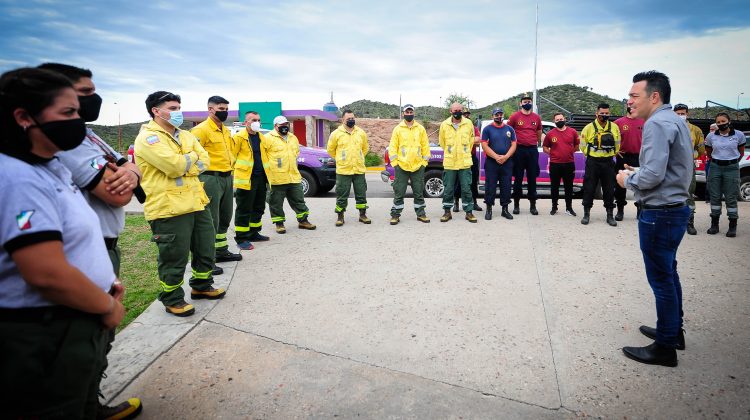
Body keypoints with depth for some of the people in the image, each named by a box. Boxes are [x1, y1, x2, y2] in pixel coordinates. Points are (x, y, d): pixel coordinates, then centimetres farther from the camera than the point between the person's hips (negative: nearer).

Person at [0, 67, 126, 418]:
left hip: (76, 325, 9)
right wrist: (108, 306, -15)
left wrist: (105, 281, 9)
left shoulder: (52, 168, 9)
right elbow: (48, 274, -29)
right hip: (45, 338, -9)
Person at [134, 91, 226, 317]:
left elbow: (204, 161, 4)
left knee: (205, 249, 18)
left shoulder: (185, 135, 15)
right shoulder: (148, 138, -11)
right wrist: (192, 157, -3)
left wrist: (183, 164, -13)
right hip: (169, 207, -8)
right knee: (174, 257, 2)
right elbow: (175, 165, -23)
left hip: (196, 202, 8)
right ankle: (172, 300, 20)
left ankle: (202, 286, 38)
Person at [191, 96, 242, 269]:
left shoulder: (226, 131, 16)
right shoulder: (201, 130, -12)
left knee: (225, 218, 17)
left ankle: (222, 251, 31)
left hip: (227, 178, 9)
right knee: (210, 221, -6)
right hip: (211, 179, -9)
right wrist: (201, 178, -20)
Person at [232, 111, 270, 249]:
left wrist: (266, 174, 17)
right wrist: (235, 172, -11)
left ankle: (254, 233, 27)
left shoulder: (261, 137, 16)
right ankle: (241, 238, 4)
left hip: (260, 178, 8)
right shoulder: (239, 137, -6)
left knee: (258, 208, 14)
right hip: (246, 179, -7)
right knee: (244, 210, -3)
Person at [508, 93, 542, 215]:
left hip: (533, 150, 3)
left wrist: (535, 143, 17)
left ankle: (533, 205, 12)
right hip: (519, 150, -2)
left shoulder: (536, 117, 8)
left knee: (532, 178, 5)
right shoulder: (515, 116, -1)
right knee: (518, 178, 3)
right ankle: (516, 204, 12)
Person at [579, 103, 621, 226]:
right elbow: (583, 145, 3)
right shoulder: (589, 127, -4)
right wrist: (591, 155, 5)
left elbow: (617, 143, 14)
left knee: (609, 189, 6)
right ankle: (586, 214, 11)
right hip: (592, 162, -2)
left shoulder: (614, 127, 3)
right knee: (589, 188, 1)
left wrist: (612, 154, 10)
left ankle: (610, 215, 15)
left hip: (608, 162, 2)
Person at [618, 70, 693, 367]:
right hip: (675, 208, 10)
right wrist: (635, 176, 11)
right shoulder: (675, 121, 14)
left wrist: (627, 180, -7)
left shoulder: (657, 123, -17)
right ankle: (673, 331, 36)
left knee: (661, 279, -1)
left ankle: (665, 347, 11)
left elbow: (652, 175, -25)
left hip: (659, 214, -10)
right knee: (668, 273, 21)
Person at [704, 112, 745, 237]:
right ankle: (714, 225, 14)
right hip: (715, 167, 2)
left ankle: (732, 227, 6)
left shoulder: (739, 135, -1)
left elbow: (741, 152, 12)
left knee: (731, 198, -1)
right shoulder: (711, 136, 2)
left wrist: (732, 161, 14)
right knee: (715, 196, 5)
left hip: (732, 168, -2)